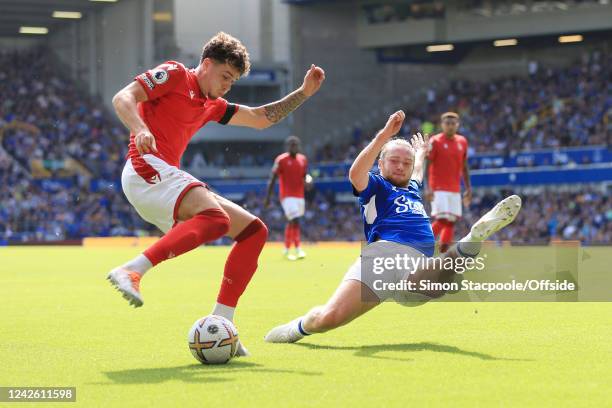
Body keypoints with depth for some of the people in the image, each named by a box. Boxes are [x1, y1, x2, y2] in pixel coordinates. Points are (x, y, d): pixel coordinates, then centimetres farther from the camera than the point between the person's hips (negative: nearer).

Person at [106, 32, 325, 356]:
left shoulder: (211, 106, 28)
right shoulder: (174, 74, 4)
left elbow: (260, 119, 35)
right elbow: (123, 99, -8)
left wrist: (304, 92, 26)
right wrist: (140, 129, -27)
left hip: (168, 178, 9)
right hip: (146, 170, -9)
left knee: (254, 230, 6)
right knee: (216, 218, -34)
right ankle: (130, 271, -42)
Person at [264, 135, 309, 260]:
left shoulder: (303, 159, 8)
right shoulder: (281, 160, -9)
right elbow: (272, 179, -6)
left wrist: (306, 181, -6)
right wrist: (268, 197, -9)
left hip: (299, 196, 6)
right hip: (287, 196, -6)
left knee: (291, 223, 14)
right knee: (295, 220, -17)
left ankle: (287, 249, 26)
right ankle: (297, 249, -15)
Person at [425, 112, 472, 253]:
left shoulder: (462, 142, 11)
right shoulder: (435, 141, -6)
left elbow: (464, 167, 18)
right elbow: (426, 165, -11)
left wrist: (468, 188, 16)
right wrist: (428, 188, -20)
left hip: (455, 190, 6)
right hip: (439, 189, -6)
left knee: (451, 221, 5)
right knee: (442, 220, -15)